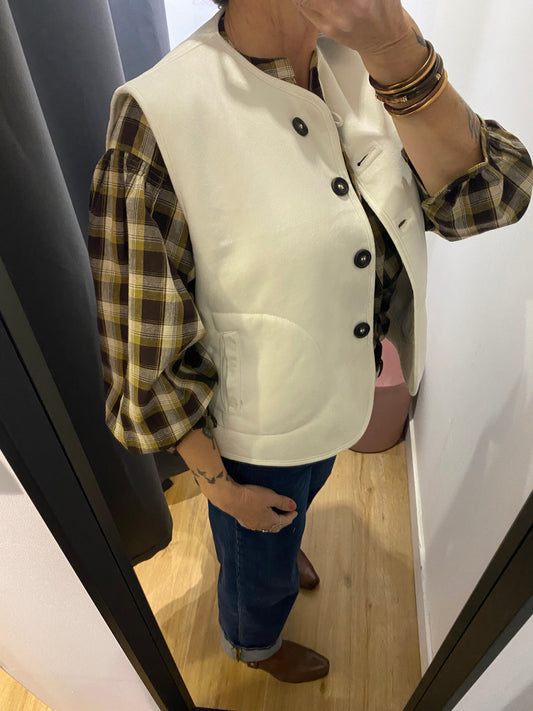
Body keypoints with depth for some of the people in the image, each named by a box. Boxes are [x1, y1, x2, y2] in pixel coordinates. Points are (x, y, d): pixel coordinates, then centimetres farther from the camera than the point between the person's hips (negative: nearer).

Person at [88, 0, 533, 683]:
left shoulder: (357, 65, -10)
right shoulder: (163, 117, -30)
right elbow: (146, 348, -23)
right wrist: (219, 482, -12)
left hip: (338, 396, 6)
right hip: (255, 440, -5)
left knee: (300, 502, 37)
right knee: (261, 564, 27)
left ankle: (283, 545, 75)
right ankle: (253, 644, 65)